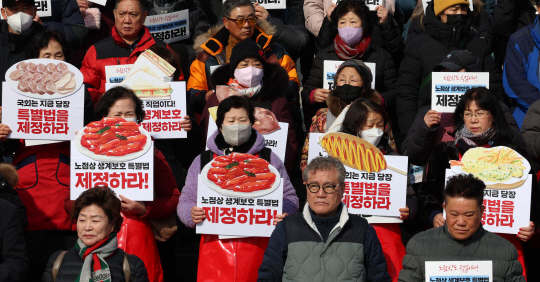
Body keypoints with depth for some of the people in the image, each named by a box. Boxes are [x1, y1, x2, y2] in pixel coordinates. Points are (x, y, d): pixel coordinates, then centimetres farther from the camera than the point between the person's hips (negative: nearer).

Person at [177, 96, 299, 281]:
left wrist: (284, 215, -11)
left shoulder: (269, 159, 12)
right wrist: (191, 214, -9)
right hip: (215, 249, 0)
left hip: (258, 250, 0)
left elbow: (289, 198, 10)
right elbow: (186, 201, 13)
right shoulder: (203, 161, 14)